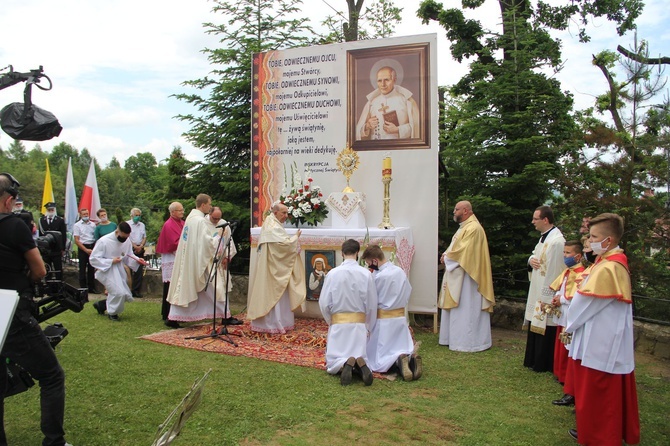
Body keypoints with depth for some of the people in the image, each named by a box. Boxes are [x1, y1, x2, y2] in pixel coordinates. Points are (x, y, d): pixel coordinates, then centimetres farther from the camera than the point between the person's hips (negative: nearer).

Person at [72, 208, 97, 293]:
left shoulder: (93, 224, 9)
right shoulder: (77, 225, 0)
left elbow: (96, 237, 10)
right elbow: (76, 240, -5)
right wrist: (86, 250, -11)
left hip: (92, 247, 3)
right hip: (82, 248, -3)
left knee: (91, 268, 8)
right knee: (82, 269, 2)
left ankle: (91, 288, 16)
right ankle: (83, 288, 9)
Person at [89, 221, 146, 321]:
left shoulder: (127, 241, -5)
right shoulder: (103, 241, -20)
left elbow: (129, 254, 10)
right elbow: (93, 259, -16)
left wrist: (137, 259, -11)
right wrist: (111, 261, -22)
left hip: (120, 271, 7)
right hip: (107, 271, -6)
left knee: (125, 295, 8)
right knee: (119, 293, -21)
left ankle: (100, 305, 30)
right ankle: (112, 313, 7)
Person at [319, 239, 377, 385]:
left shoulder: (333, 273, -9)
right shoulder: (366, 274, -7)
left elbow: (324, 303, -4)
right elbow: (372, 305, 1)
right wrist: (368, 328, 16)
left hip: (338, 324, -1)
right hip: (359, 324, 1)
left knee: (332, 363, 8)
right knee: (361, 357, 14)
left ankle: (345, 364, -26)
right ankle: (360, 364, -22)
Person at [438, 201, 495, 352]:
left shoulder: (473, 228, -17)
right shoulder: (464, 227, 17)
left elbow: (463, 250, -23)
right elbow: (456, 247, 20)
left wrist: (447, 256, -10)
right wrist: (446, 255, 0)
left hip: (466, 276, -11)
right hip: (457, 275, 11)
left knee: (466, 308, -4)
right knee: (456, 308, 14)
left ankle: (467, 342, 4)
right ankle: (455, 337, 23)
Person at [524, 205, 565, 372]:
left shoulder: (556, 241, -21)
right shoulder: (544, 237, 10)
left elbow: (554, 271, -23)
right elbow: (536, 255, 23)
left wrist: (546, 298, -21)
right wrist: (531, 259, -2)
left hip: (546, 294, -10)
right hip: (537, 291, 10)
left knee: (544, 330, 2)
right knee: (536, 326, 18)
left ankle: (543, 365, 16)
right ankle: (535, 361, 31)